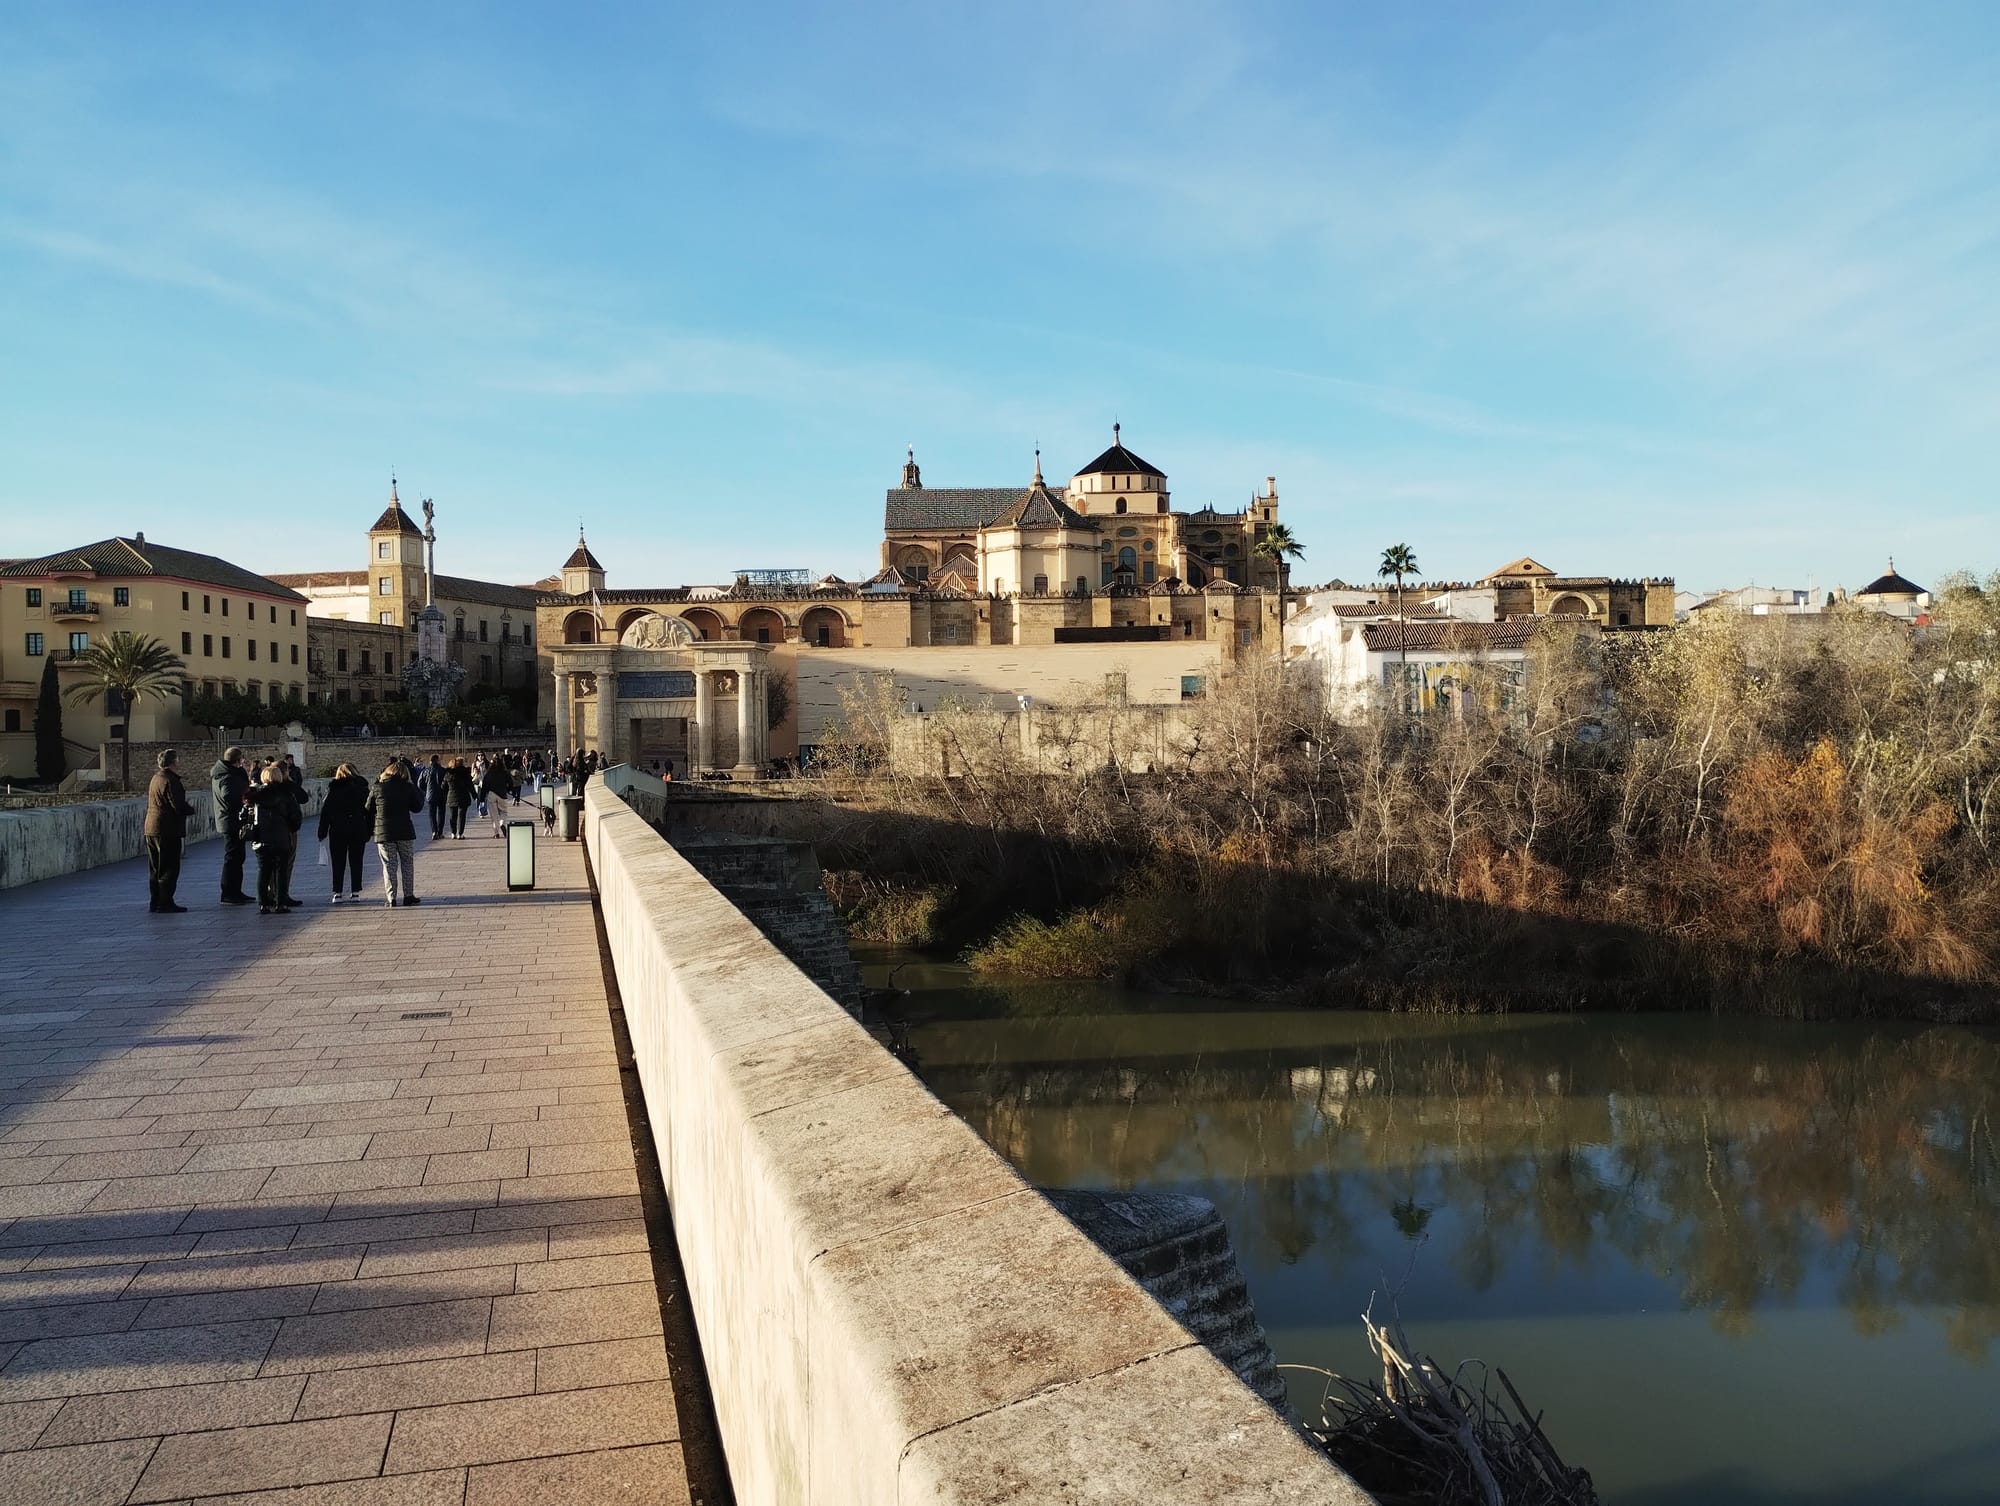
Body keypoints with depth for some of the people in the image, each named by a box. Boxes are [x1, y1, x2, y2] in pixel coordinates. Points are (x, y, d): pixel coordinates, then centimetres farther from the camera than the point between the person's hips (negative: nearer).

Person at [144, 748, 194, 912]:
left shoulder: (155, 778, 15)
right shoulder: (171, 780, -15)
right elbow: (179, 806, -19)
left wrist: (185, 808, 18)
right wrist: (191, 810, 1)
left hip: (151, 829, 9)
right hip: (167, 830, -9)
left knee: (155, 868, 13)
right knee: (169, 868, -3)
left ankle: (156, 902, 18)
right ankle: (165, 903, -3)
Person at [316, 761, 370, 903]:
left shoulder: (333, 788, -2)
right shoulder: (362, 787, 3)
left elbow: (325, 810, -3)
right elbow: (368, 810, 3)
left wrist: (322, 832, 1)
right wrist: (368, 832, 7)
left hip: (338, 830, -1)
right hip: (358, 830, 1)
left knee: (338, 862, 5)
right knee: (356, 861, 7)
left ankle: (337, 893, 1)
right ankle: (355, 892, 6)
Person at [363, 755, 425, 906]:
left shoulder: (377, 788, 0)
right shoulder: (408, 788, -2)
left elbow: (368, 810, 6)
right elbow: (417, 807, 5)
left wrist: (372, 827, 20)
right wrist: (420, 793, 20)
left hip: (383, 833, 0)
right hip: (405, 832, 0)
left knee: (389, 865, 4)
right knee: (407, 863, 11)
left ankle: (392, 898, 0)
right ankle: (408, 895, 10)